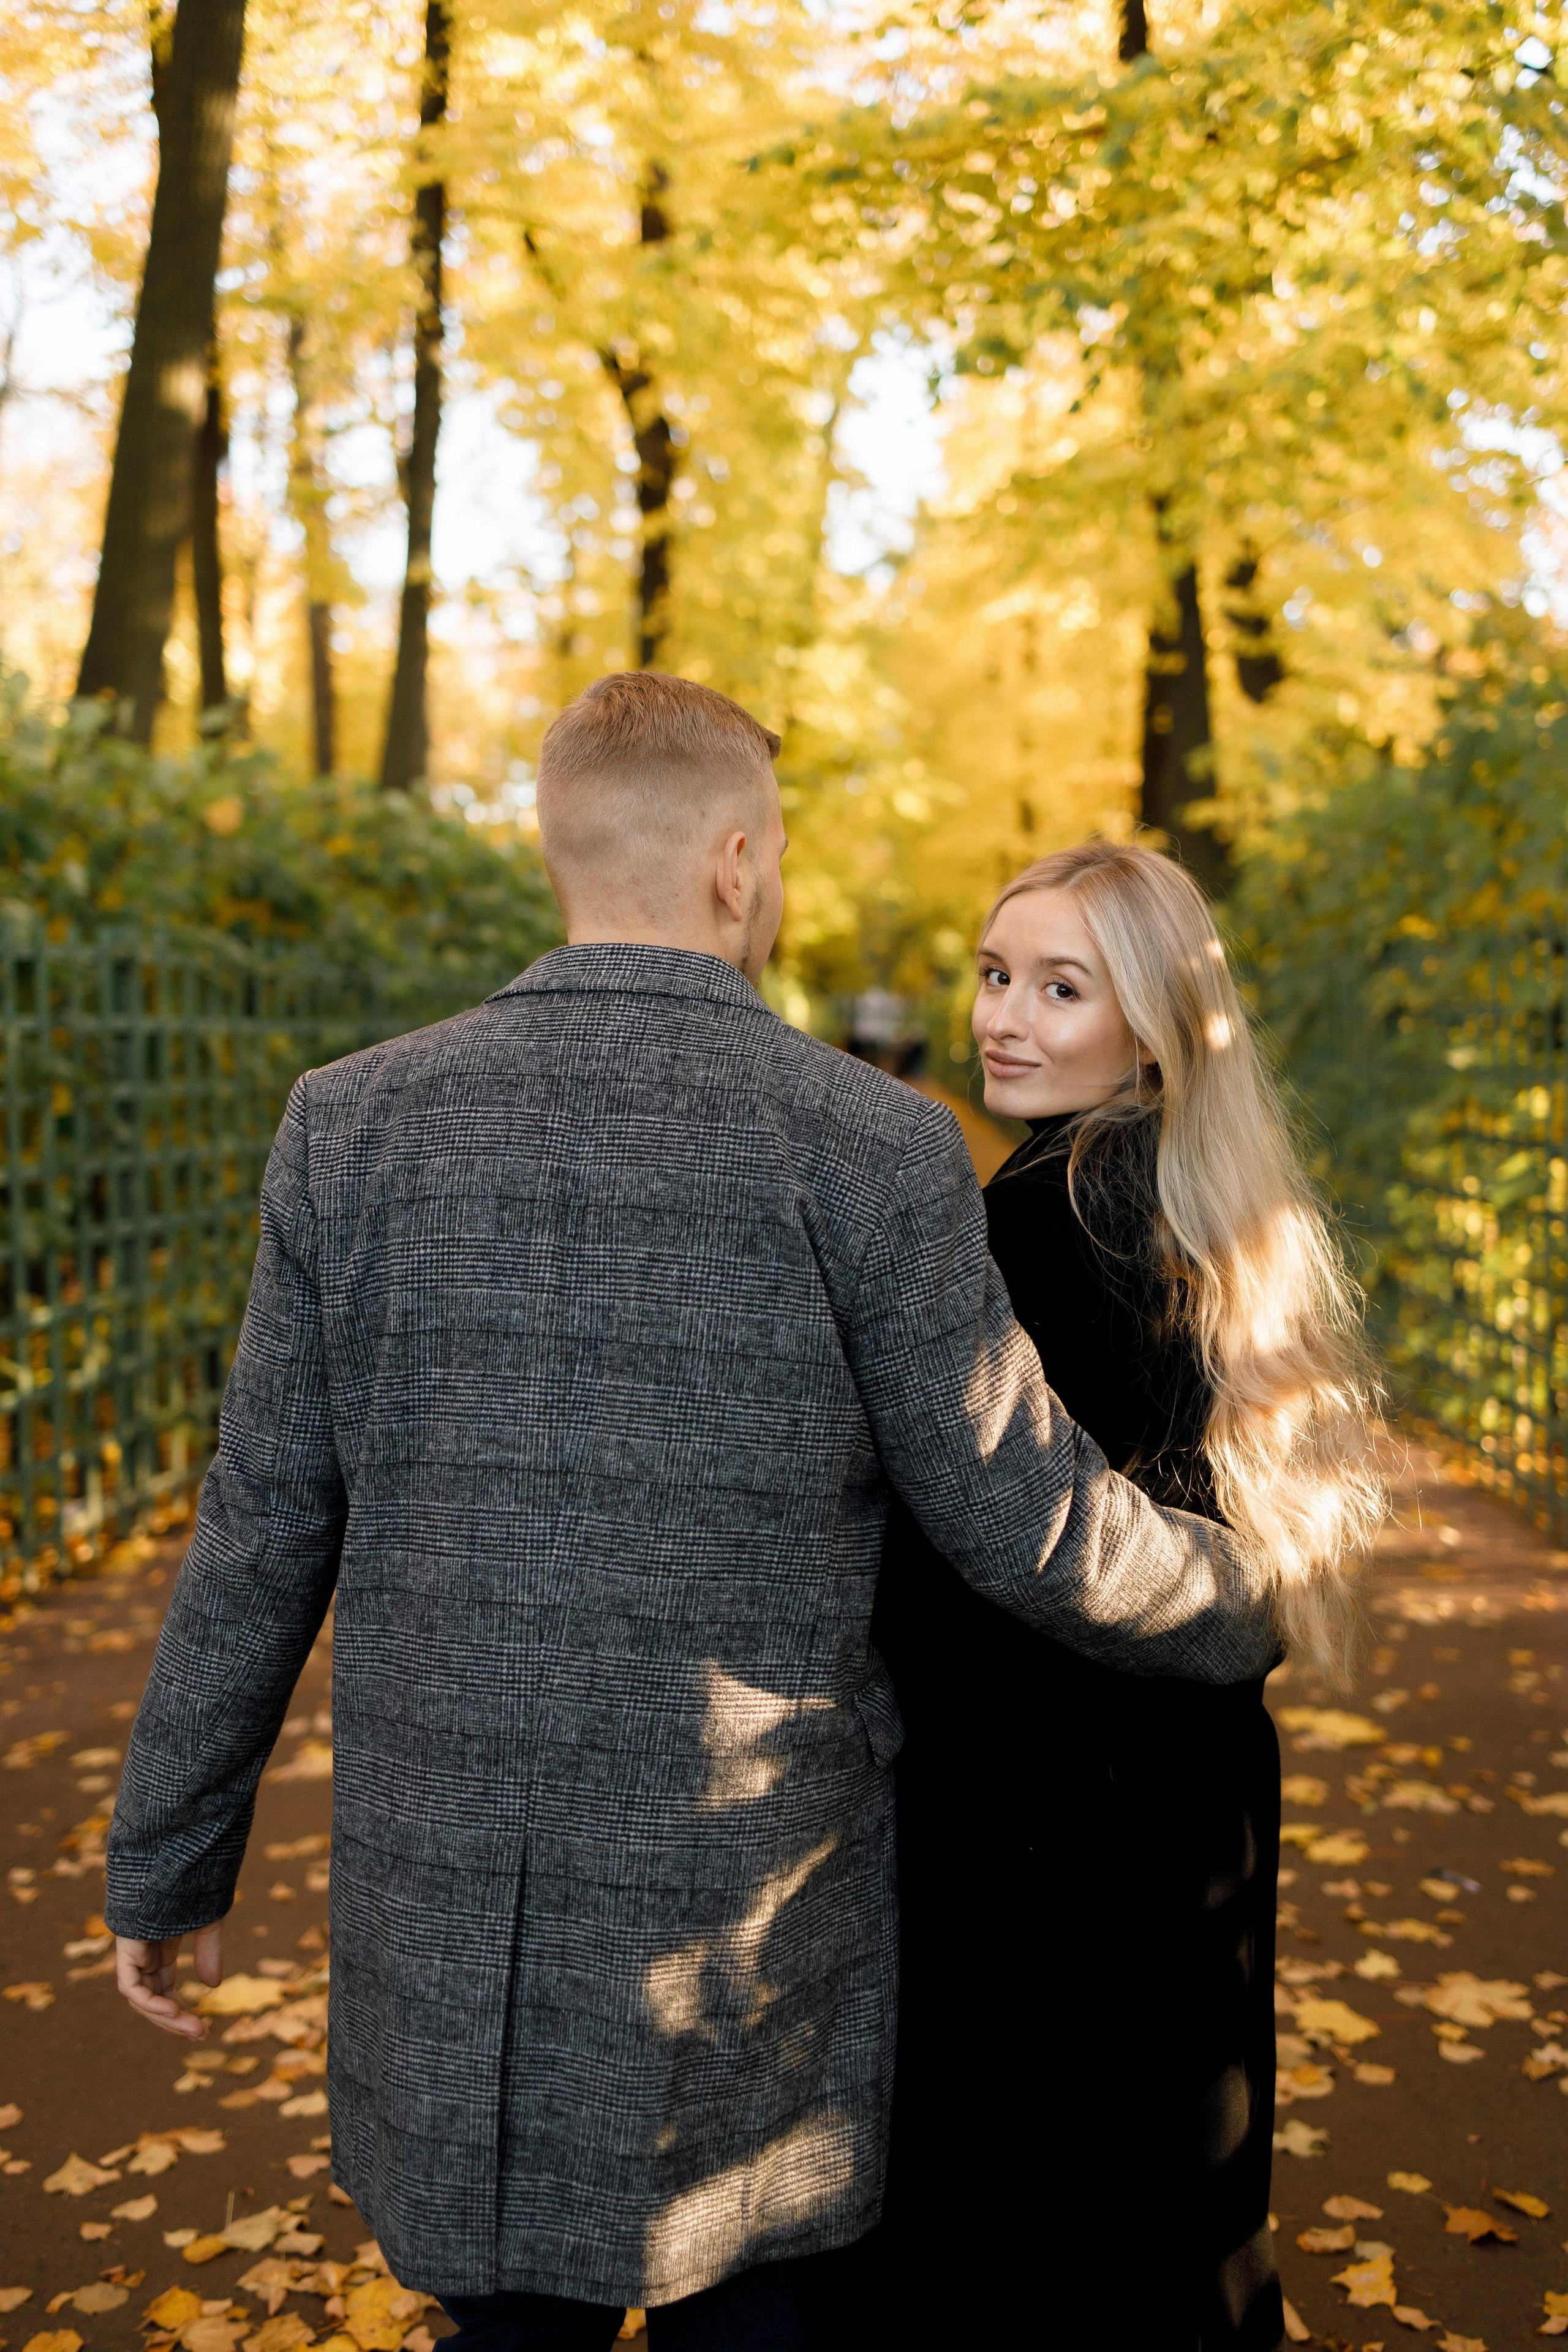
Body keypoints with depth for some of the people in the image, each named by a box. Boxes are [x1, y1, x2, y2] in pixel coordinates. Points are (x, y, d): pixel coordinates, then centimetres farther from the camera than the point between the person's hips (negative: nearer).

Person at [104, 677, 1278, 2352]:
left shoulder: (357, 1123, -6)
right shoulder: (870, 1151, -14)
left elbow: (261, 1544, -2)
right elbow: (1033, 1534, -8)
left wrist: (167, 1866, 11)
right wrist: (1248, 1609, 13)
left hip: (448, 1919, 3)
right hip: (745, 1942, -2)